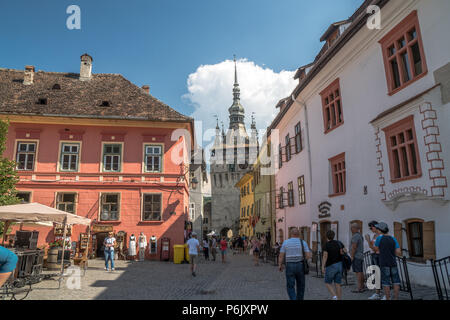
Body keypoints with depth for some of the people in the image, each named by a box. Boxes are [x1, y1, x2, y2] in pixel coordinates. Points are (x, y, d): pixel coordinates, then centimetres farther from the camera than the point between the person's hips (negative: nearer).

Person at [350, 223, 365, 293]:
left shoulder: (355, 236, -15)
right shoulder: (360, 235, 17)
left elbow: (354, 247, -19)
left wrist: (352, 257, -17)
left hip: (356, 256, -10)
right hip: (361, 256, 10)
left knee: (358, 272, -9)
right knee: (360, 272, 12)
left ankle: (359, 288, -9)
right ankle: (362, 287, 17)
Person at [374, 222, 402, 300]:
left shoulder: (379, 237, -7)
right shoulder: (393, 239, 3)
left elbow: (376, 249, 7)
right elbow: (399, 253, -2)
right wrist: (392, 251, 15)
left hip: (384, 263, -3)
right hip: (393, 263, 3)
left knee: (386, 282, 2)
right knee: (396, 282, 9)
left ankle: (387, 298, 4)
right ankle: (396, 298, 8)